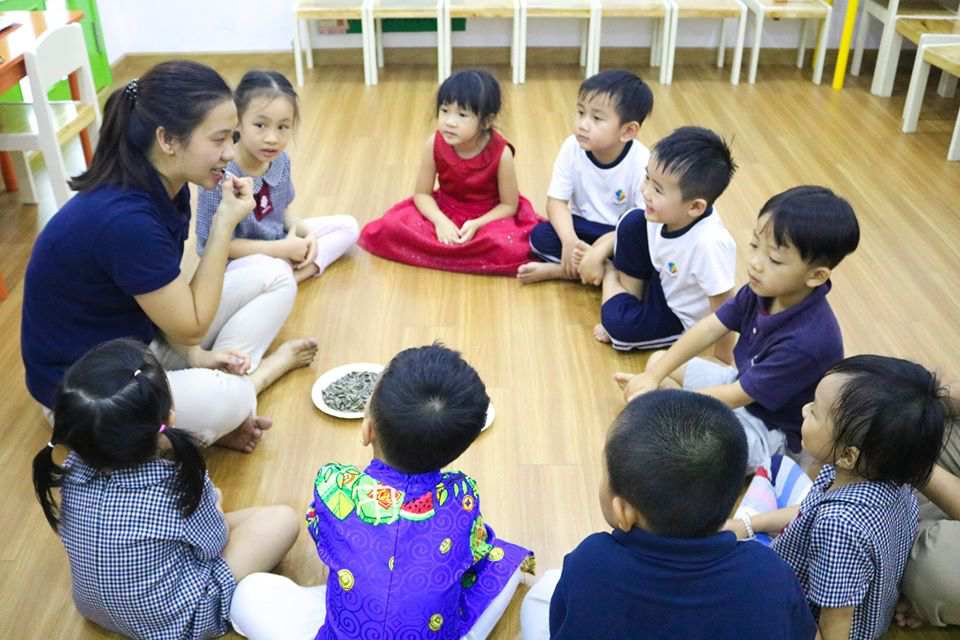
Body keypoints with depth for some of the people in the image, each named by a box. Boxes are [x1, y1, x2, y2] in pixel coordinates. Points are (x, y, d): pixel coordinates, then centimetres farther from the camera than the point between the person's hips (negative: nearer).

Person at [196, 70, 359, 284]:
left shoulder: (280, 160, -7)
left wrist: (306, 234, -11)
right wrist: (284, 249, -22)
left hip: (278, 240, 8)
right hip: (236, 261, -8)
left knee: (348, 226, 6)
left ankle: (302, 271, -12)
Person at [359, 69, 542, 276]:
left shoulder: (501, 153, -24)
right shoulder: (435, 144, -17)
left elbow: (509, 205, -13)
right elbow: (422, 193, -8)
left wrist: (476, 225, -29)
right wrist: (440, 221, -27)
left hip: (488, 216, -2)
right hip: (446, 211, 2)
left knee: (509, 248, -35)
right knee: (390, 228, -20)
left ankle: (438, 251, -16)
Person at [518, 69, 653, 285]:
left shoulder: (641, 163, -24)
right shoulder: (572, 148, -15)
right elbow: (556, 201, -11)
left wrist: (601, 250, -35)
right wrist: (569, 241, -30)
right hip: (583, 227, 3)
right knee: (540, 237, -22)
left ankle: (558, 270, -21)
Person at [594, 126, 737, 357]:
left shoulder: (710, 244, -43)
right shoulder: (666, 212, -24)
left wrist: (722, 362, -21)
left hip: (681, 316, -5)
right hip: (662, 277, 5)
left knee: (618, 325, -22)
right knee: (633, 222, -13)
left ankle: (611, 275, 13)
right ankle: (630, 297, 5)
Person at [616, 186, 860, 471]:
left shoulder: (806, 341, -36)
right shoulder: (764, 289, -15)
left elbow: (734, 397, -29)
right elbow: (709, 329, -9)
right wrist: (652, 377, -15)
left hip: (771, 429, -8)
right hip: (743, 382, 8)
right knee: (658, 361, 11)